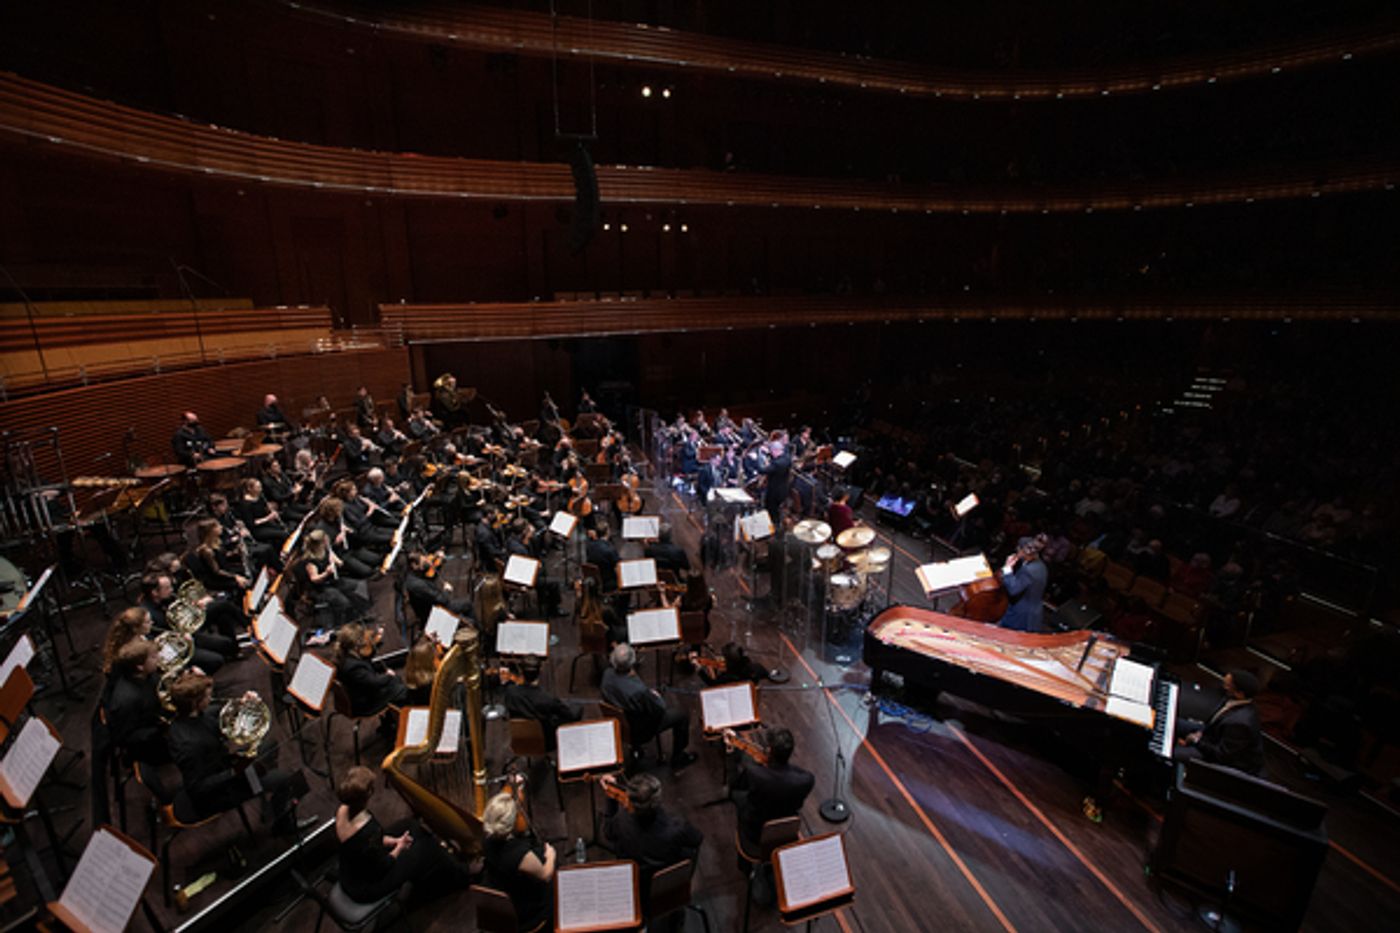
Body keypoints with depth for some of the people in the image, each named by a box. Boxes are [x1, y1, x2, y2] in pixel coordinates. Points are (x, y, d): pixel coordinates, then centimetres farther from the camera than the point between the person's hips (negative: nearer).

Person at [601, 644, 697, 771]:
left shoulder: (607, 674, -21)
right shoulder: (639, 690, -41)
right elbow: (659, 710, -22)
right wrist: (655, 696, -2)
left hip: (617, 723, 7)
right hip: (638, 731, -6)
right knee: (682, 714, 8)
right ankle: (677, 759, 25)